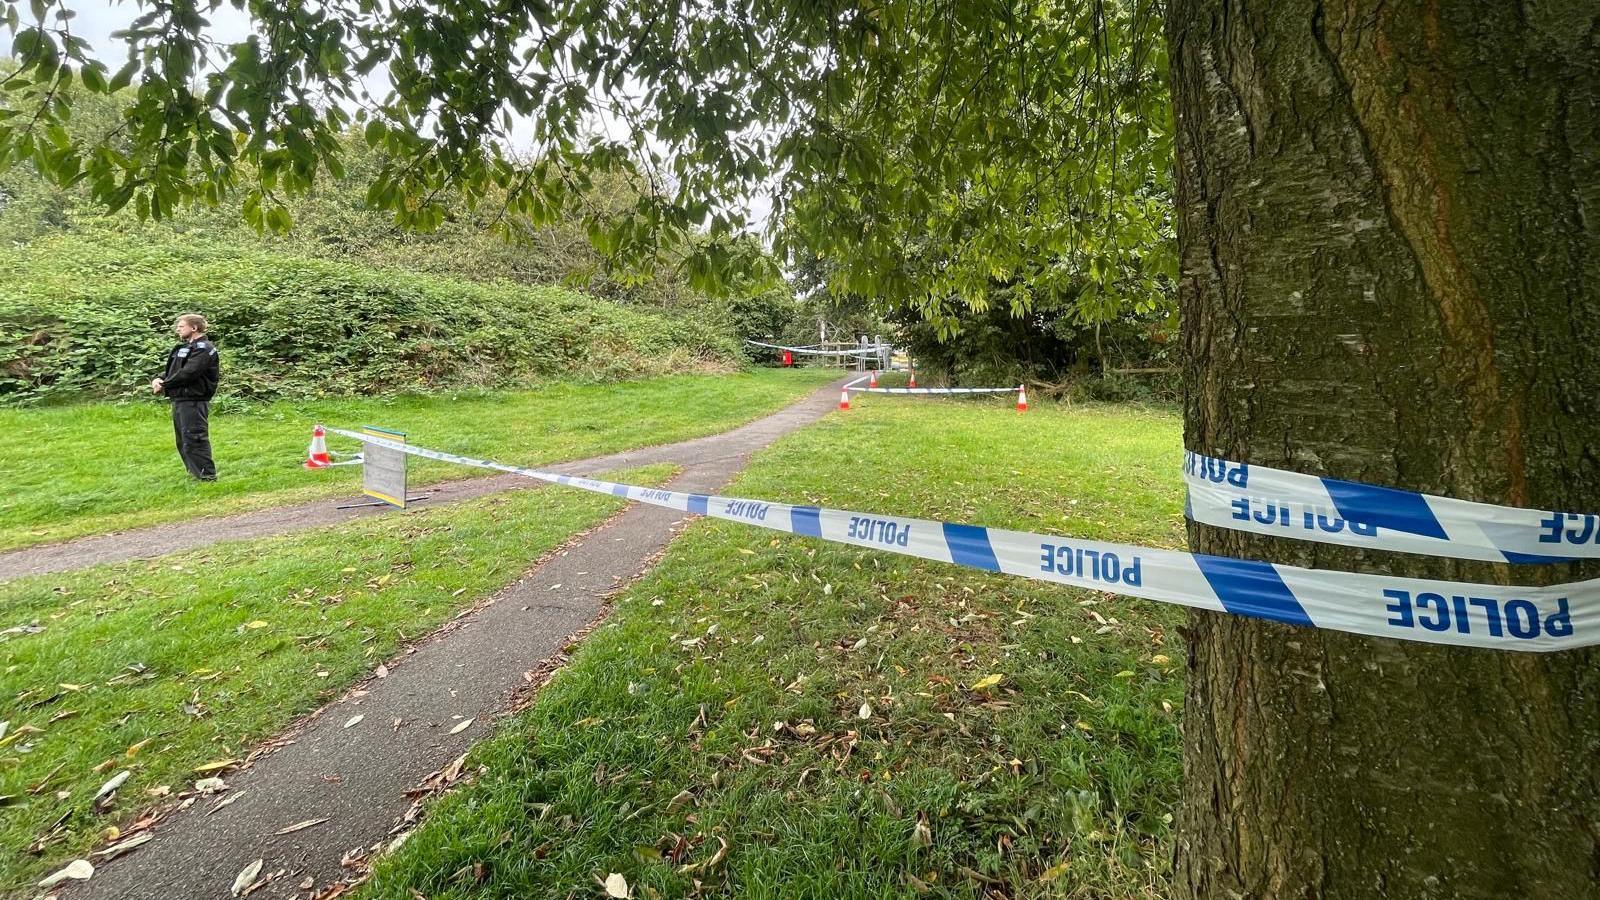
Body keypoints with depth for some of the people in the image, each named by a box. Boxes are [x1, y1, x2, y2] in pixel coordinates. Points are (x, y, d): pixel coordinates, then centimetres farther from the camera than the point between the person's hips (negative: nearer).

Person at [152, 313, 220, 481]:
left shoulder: (203, 348, -11)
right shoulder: (184, 348, 21)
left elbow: (188, 373, -20)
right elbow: (171, 371, 21)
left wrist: (164, 385, -10)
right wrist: (159, 379, 1)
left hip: (193, 401, -10)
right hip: (179, 400, 10)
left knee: (194, 439, -11)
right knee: (183, 441, 16)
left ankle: (207, 476, -8)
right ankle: (195, 472, 25)